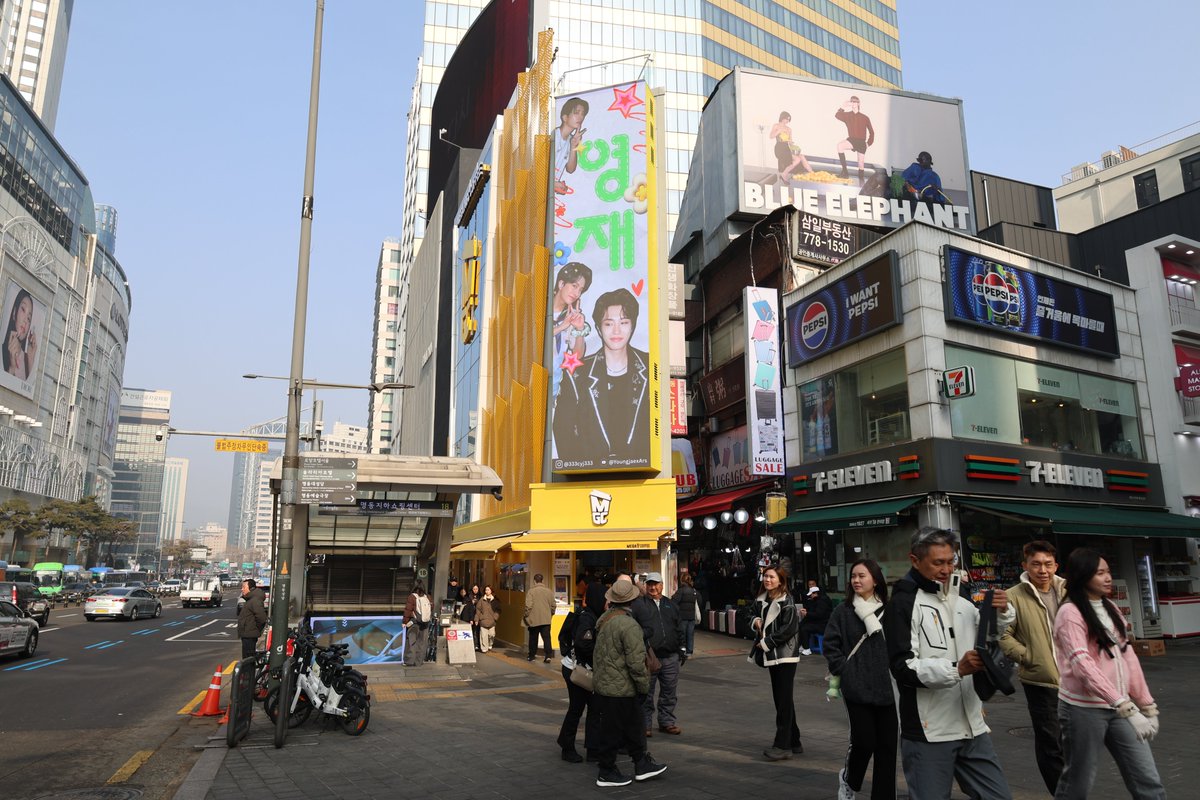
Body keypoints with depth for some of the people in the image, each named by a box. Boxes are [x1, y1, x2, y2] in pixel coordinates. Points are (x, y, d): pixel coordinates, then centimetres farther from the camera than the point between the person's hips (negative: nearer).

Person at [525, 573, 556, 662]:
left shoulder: (531, 591, -10)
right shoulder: (549, 591, 3)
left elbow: (528, 606, -14)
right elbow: (553, 605, 7)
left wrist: (526, 616, -1)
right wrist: (551, 614, 21)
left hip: (534, 620, -2)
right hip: (546, 620, 2)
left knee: (533, 638, 12)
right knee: (547, 638, 2)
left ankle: (532, 655, 21)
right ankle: (548, 656, -7)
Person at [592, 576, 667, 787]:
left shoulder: (604, 618, 5)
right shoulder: (629, 625, -23)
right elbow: (636, 661, -23)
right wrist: (645, 686, -11)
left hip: (602, 683, 9)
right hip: (620, 689, -9)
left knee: (632, 728, 18)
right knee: (613, 732, 5)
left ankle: (642, 765, 28)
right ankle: (607, 773, 18)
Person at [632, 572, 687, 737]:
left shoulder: (671, 606, 15)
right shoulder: (638, 605, 1)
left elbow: (679, 629, 19)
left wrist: (682, 648, 16)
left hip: (671, 657, 4)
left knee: (669, 692, 11)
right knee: (646, 693, 3)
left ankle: (667, 721, 23)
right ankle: (645, 724, 14)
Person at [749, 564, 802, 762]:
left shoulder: (787, 601, -13)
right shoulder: (761, 600, 9)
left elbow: (789, 628, -19)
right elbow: (756, 616, 23)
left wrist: (766, 643, -15)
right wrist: (755, 621, -1)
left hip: (785, 655, -8)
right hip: (771, 656, 8)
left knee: (784, 699, -4)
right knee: (780, 698, 12)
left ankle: (783, 745, 0)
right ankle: (793, 741, 24)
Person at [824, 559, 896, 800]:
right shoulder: (843, 611, -2)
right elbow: (830, 646, 1)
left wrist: (896, 673, 0)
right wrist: (844, 671, -7)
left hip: (887, 688, 2)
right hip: (858, 688, -2)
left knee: (887, 745, 6)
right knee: (864, 741, -5)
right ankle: (848, 780, 25)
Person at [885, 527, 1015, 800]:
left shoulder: (960, 594, 11)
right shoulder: (902, 603, -9)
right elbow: (903, 667, -16)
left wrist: (1002, 613, 3)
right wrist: (956, 669, -28)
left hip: (972, 726, 6)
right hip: (927, 734, -6)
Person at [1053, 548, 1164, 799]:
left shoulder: (1110, 608, 10)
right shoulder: (1070, 613, -14)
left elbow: (1128, 657, 10)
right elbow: (1083, 666, -24)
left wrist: (1147, 704, 6)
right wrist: (1127, 708, -29)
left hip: (1118, 707, 7)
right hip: (1084, 709, -7)